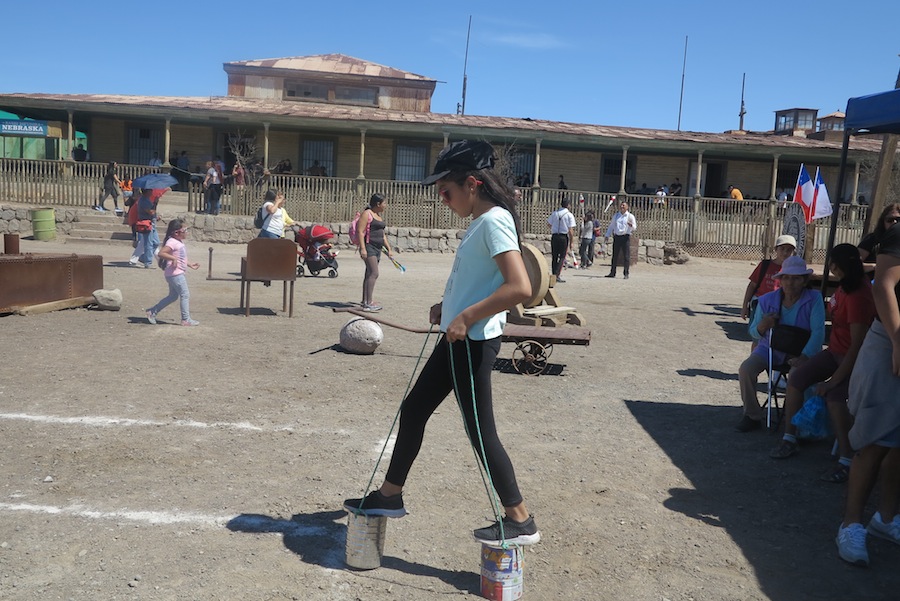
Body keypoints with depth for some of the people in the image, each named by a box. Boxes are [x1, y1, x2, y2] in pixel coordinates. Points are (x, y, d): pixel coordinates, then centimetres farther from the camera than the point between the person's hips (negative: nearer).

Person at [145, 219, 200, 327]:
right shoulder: (172, 242, -17)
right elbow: (161, 253, -28)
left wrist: (191, 265, 24)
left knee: (173, 296, 17)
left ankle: (152, 312, 23)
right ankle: (186, 319, 2)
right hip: (175, 274, -10)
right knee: (185, 295, -5)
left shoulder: (179, 242, 14)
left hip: (178, 273, 10)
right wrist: (173, 258, -34)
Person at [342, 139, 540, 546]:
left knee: (480, 431, -2)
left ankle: (520, 521, 13)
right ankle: (389, 496, 30)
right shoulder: (481, 222, 12)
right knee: (413, 410, 16)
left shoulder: (494, 221, -17)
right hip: (458, 340, 10)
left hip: (474, 343, -10)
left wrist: (466, 317, -24)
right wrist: (447, 306, 13)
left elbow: (519, 287, -28)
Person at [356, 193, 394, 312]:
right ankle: (368, 302, -21)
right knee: (374, 273, -18)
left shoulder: (379, 216, 20)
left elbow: (382, 235, 25)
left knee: (369, 274, 11)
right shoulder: (366, 214, -8)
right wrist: (362, 248, -22)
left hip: (377, 248, 9)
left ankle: (365, 301, 17)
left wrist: (389, 249, 19)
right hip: (368, 246, -9)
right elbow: (360, 231, -14)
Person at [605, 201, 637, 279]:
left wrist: (631, 225, -23)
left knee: (626, 256, -5)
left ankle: (626, 273, -1)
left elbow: (634, 227, 0)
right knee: (615, 256, 6)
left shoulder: (630, 216, 4)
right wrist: (607, 235, 12)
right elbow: (611, 226, 20)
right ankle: (612, 273, 11)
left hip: (625, 237, -4)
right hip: (617, 237, 4)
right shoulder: (615, 216, 16)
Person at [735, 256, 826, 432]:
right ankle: (752, 416, -2)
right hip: (770, 348, 3)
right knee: (746, 369, -21)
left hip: (800, 351, -2)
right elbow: (753, 332, 4)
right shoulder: (767, 300, -5)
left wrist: (804, 357, -32)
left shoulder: (814, 299, -12)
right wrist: (761, 327, -22)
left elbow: (818, 331, -19)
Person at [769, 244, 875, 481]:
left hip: (854, 358, -9)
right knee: (796, 377, -5)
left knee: (833, 396, -31)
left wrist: (834, 379, -29)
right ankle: (789, 439, 2)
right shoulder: (846, 283, -6)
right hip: (835, 350, 9)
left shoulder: (859, 297, -29)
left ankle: (846, 461, -25)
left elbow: (857, 345, -30)